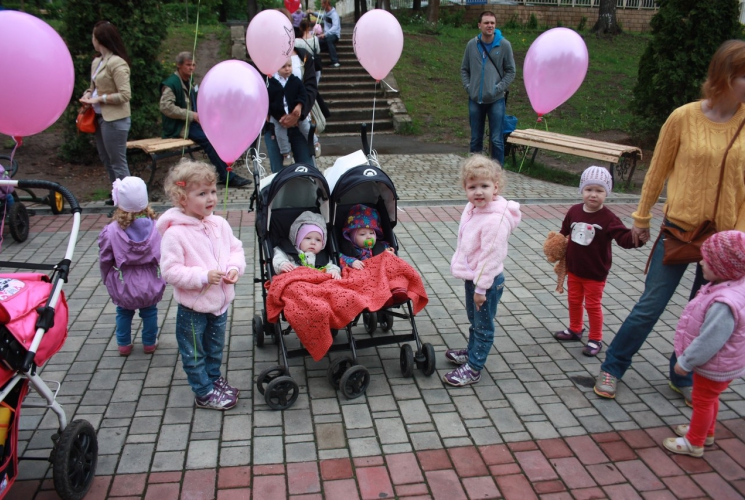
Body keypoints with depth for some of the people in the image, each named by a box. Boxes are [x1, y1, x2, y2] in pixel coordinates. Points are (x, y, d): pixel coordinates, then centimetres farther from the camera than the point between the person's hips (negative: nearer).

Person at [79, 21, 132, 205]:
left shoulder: (117, 63, -15)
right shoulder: (97, 62, 11)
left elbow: (125, 95, -19)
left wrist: (99, 99, -16)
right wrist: (88, 95, 2)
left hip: (115, 119, -10)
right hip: (100, 117, 10)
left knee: (118, 162, -5)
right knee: (106, 159, 17)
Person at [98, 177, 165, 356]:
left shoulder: (110, 232, -18)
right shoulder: (156, 228, -17)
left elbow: (105, 260, -7)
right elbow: (164, 256, -9)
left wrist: (108, 278, 12)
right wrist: (161, 277, 9)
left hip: (123, 286, 0)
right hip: (150, 284, 1)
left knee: (123, 314, 23)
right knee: (149, 312, 21)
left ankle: (124, 344, 37)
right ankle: (150, 343, 36)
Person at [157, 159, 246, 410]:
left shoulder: (219, 224, -4)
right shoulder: (175, 233, -23)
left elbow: (236, 248, 6)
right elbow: (170, 271, -24)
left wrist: (235, 268, -14)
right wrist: (203, 276, -30)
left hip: (220, 303, 6)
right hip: (193, 308, -6)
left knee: (215, 348, 26)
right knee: (194, 354, 13)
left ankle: (214, 378, 48)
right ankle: (204, 392, 30)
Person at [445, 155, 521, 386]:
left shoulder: (495, 220, -29)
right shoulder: (472, 208, 0)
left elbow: (491, 256, -26)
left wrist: (481, 288, -21)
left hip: (487, 282, -9)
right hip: (472, 277, 9)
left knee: (483, 326, 8)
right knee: (474, 320, 27)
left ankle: (473, 369, 19)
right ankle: (472, 351, 46)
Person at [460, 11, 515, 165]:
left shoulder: (504, 45, -4)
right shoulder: (472, 45, 1)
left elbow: (510, 71, 2)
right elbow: (464, 69, 11)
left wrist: (499, 88, -8)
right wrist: (468, 87, -1)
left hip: (496, 100, -2)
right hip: (475, 100, 2)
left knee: (496, 140, 0)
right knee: (475, 139, 12)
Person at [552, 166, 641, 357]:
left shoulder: (608, 218, -19)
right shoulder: (574, 211, -5)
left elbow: (624, 238, -26)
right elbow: (564, 232, 8)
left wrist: (637, 237, -45)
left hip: (595, 272, -5)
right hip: (573, 268, 5)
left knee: (593, 305, 7)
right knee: (574, 300, 21)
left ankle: (596, 339, 24)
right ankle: (575, 329, 42)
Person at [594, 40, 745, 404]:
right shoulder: (684, 118, -10)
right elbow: (658, 170, 1)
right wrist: (641, 217, 7)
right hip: (680, 227, -2)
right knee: (650, 306, 4)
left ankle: (683, 378, 34)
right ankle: (612, 367, 23)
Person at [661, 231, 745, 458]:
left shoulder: (725, 305, -40)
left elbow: (708, 341, -33)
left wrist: (685, 362, -19)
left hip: (716, 367, -9)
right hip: (720, 363, 9)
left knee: (703, 401, 12)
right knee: (709, 398, 28)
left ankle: (694, 443, 32)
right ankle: (706, 432, 49)